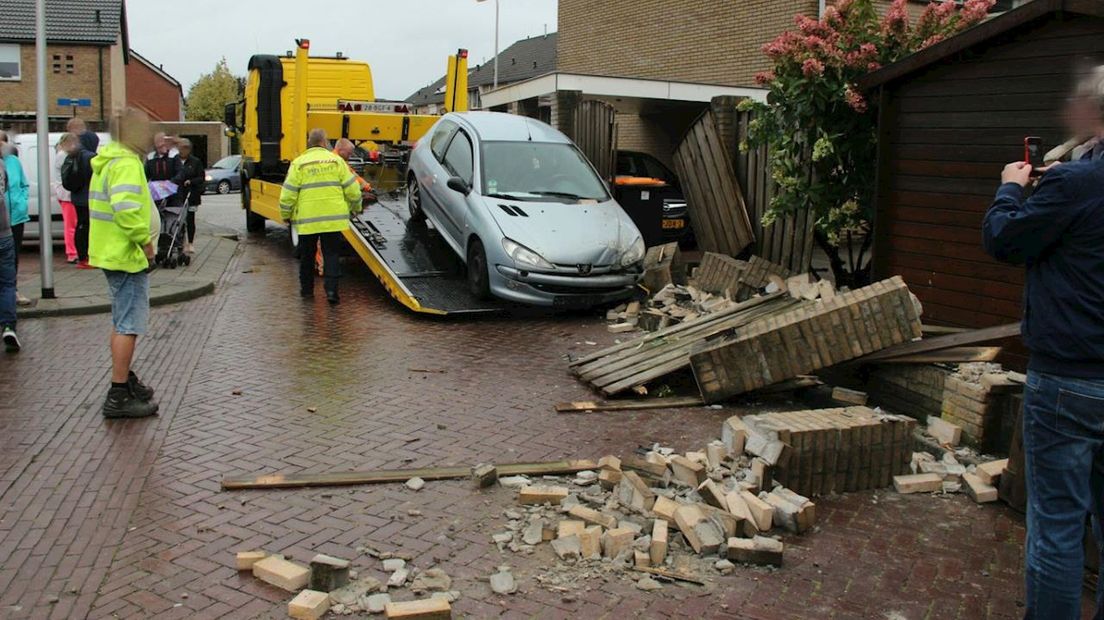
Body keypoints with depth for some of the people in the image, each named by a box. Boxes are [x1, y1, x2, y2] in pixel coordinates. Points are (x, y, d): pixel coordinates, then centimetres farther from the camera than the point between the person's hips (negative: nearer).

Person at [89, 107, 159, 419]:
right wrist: (145, 241, -20)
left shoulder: (108, 161, 14)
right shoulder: (126, 164, -18)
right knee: (129, 325, -6)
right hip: (127, 255, -11)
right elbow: (126, 210, -31)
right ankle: (119, 396, -2)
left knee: (122, 322, 20)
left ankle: (126, 379, 33)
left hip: (112, 252, 11)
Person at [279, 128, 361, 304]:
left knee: (307, 255, 15)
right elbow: (352, 189, 2)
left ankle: (306, 288, 25)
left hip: (307, 219, 0)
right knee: (332, 254, 5)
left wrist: (286, 215, 11)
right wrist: (355, 208, 19)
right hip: (333, 217, 0)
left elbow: (288, 194, -3)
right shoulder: (336, 160, 3)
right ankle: (331, 290, -5)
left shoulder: (299, 163, 0)